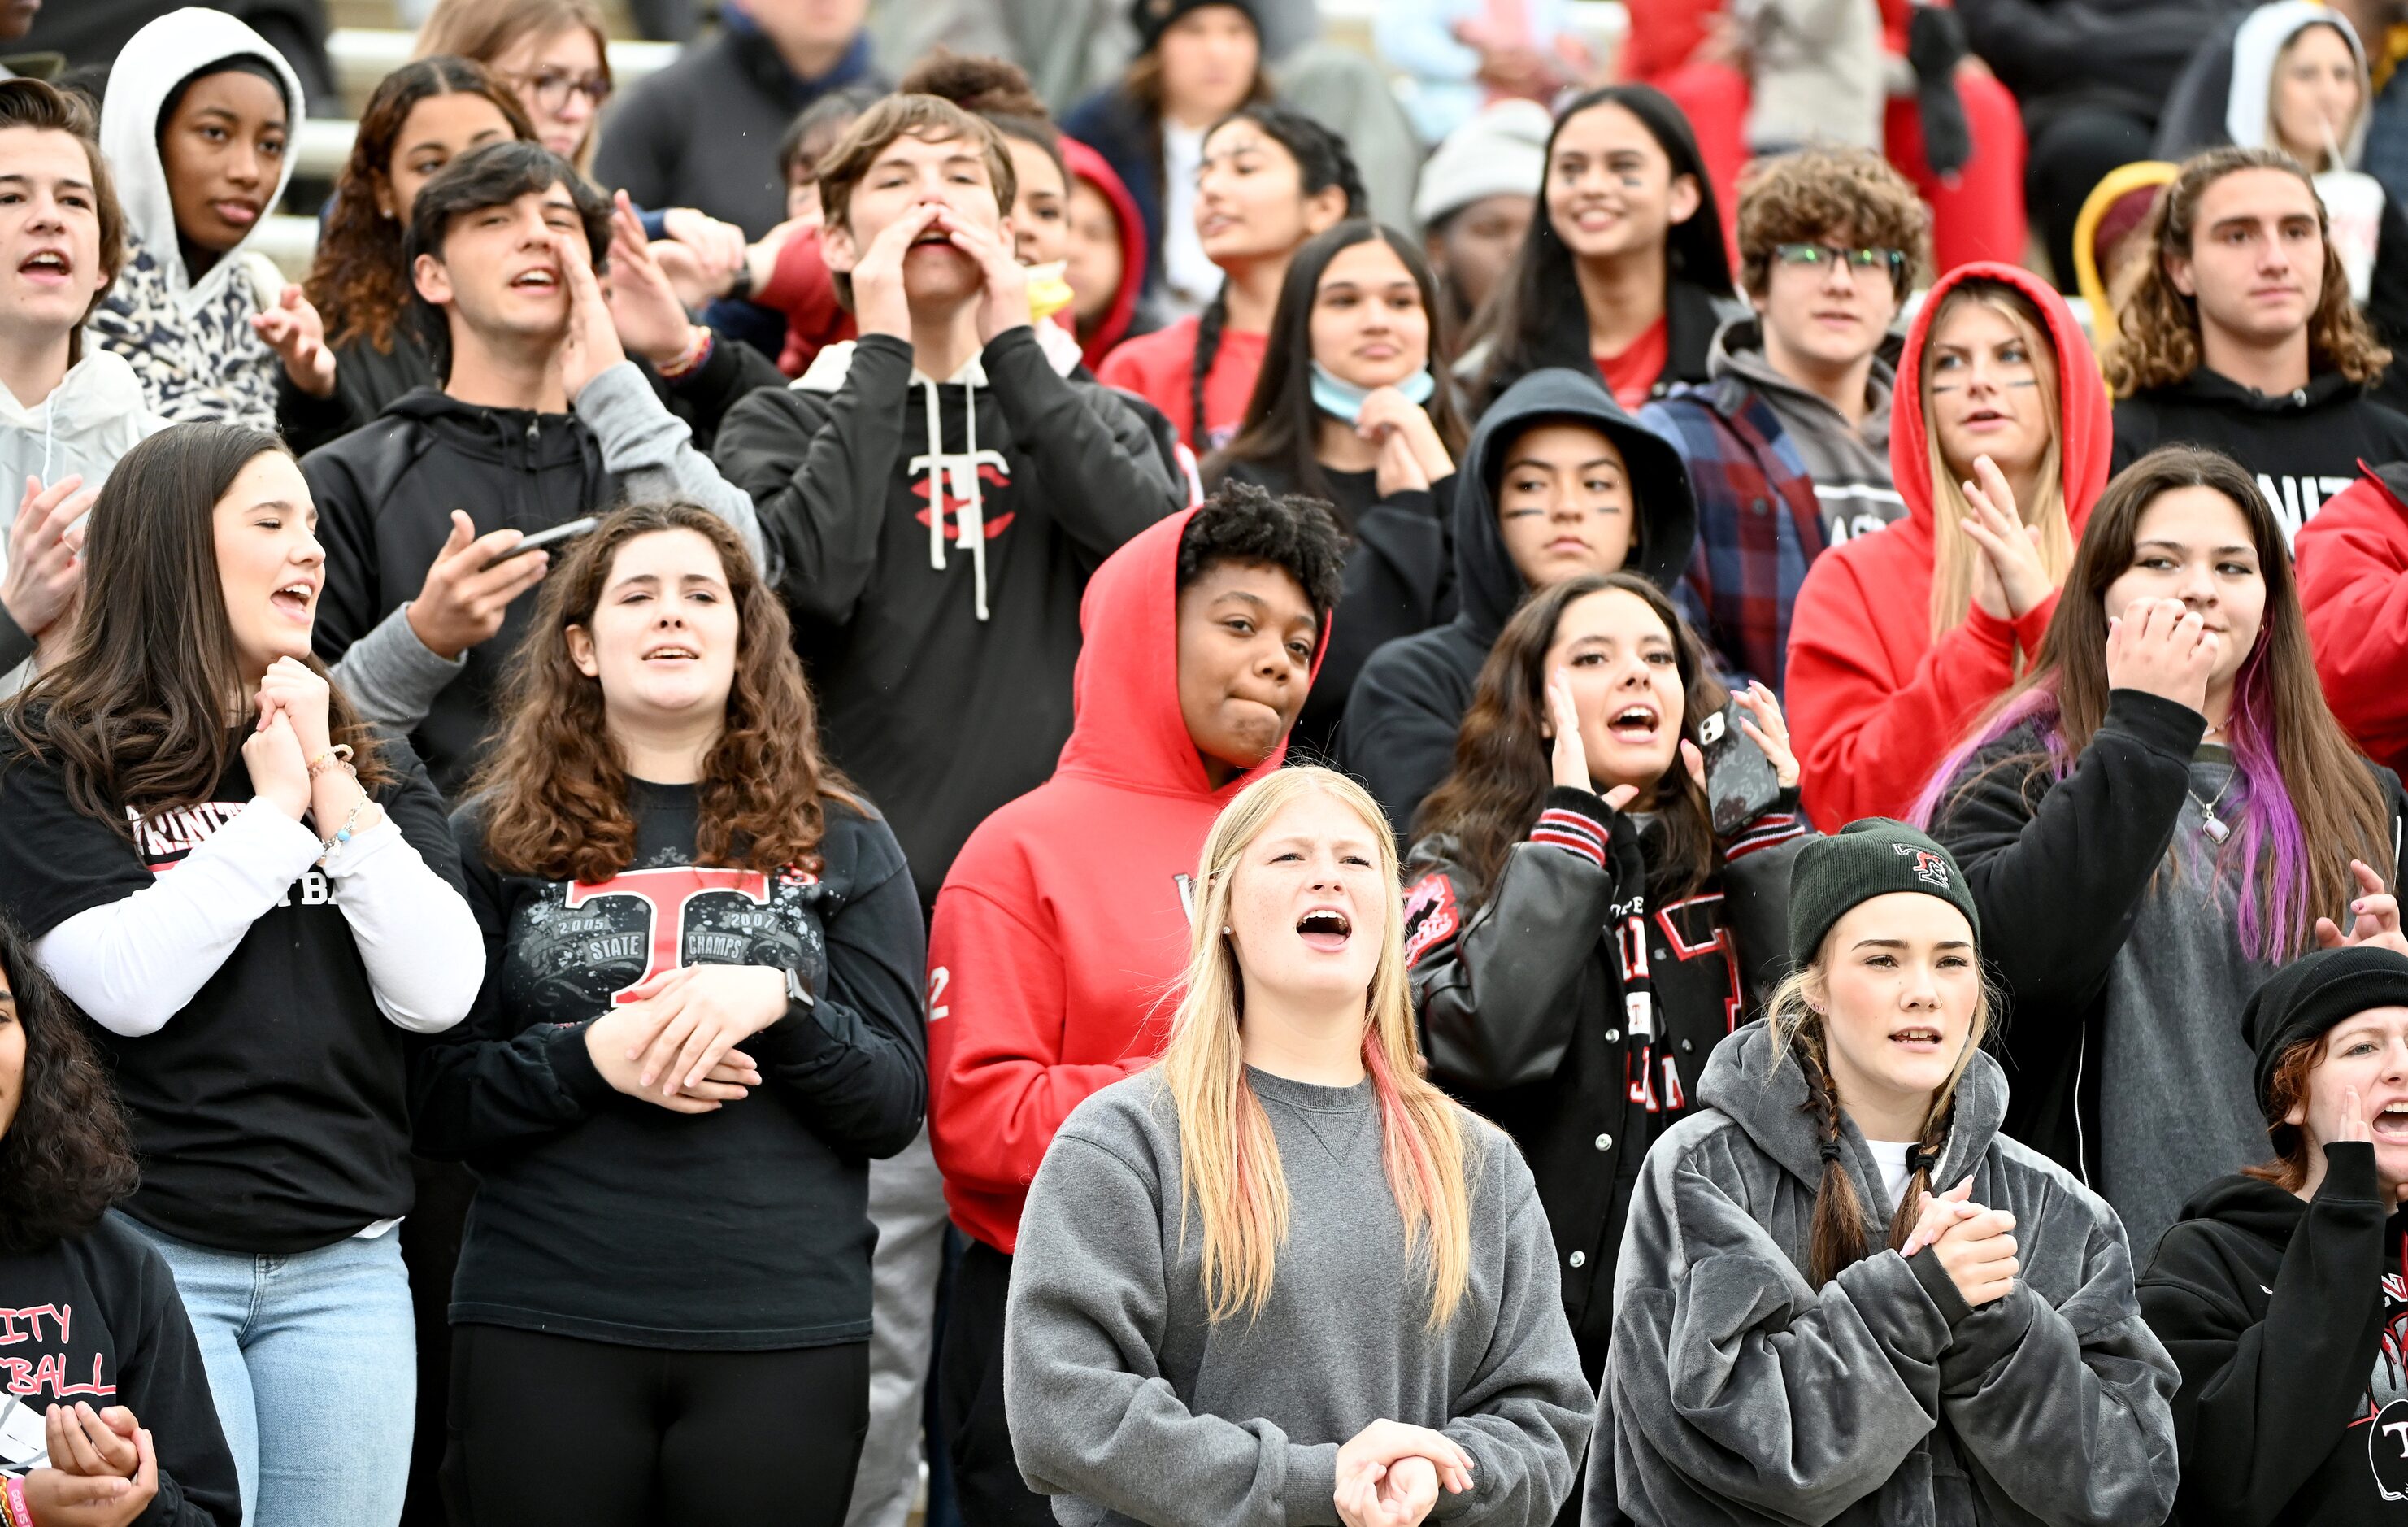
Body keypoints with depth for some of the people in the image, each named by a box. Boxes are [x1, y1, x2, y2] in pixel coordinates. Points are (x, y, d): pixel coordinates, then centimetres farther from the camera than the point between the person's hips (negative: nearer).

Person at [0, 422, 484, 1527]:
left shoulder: (372, 766, 14)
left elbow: (438, 993, 0)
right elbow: (126, 984, -15)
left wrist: (334, 794, -6)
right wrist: (274, 810, -8)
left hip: (346, 1264, 4)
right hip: (152, 1254, -4)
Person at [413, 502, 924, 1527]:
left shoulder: (843, 845, 10)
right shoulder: (495, 838, 7)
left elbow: (895, 1108, 4)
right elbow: (436, 1104, 2)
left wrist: (778, 1005, -13)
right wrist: (589, 1058, -14)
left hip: (785, 1333, 1)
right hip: (542, 1328, -1)